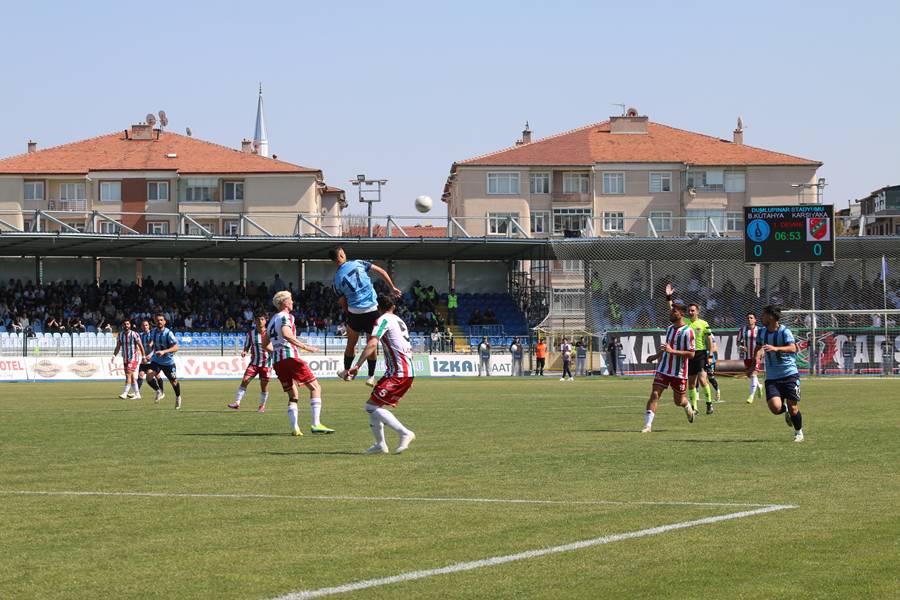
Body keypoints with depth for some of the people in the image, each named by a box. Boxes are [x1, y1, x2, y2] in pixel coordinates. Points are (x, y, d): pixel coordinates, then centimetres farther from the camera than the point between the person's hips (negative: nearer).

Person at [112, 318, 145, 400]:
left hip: (133, 358, -6)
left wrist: (143, 357, -7)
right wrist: (114, 355, -6)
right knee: (131, 377, 10)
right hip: (125, 358, 6)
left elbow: (140, 346, -6)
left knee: (128, 375, -16)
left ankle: (125, 393, -19)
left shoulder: (134, 334, -9)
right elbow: (118, 347, 9)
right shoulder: (120, 334, 5)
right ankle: (137, 394, 18)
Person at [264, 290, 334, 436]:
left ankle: (295, 428, -1)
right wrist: (305, 347, -22)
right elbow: (286, 334, -22)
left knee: (292, 396, 14)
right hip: (289, 357, -8)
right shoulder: (286, 316, -2)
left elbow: (265, 343, 27)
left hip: (277, 361, 8)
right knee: (315, 387, -4)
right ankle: (315, 424, -15)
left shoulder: (273, 319, 23)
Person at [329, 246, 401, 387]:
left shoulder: (337, 279, 1)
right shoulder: (358, 263, -1)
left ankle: (346, 371, 29)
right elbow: (381, 271, -1)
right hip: (372, 310, 0)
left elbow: (343, 303, 6)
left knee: (351, 344, 19)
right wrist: (392, 288, 7)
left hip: (354, 312, 0)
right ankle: (371, 377, 10)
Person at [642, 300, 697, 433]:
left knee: (679, 401, 9)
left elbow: (691, 354, -19)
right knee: (654, 394, -12)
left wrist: (671, 351, -25)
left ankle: (688, 408, 45)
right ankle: (648, 425, -14)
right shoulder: (669, 329, 10)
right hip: (663, 370, 5)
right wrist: (656, 356, 23)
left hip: (679, 372, -5)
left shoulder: (688, 331, -13)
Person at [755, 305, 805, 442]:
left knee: (793, 407, -2)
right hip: (772, 377, 4)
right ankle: (786, 411, 21)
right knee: (775, 408, -15)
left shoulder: (784, 331, -11)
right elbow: (759, 348, 23)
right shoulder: (763, 333, 6)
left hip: (789, 374, -4)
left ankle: (799, 432, 23)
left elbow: (792, 348, -25)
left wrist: (776, 348, -40)